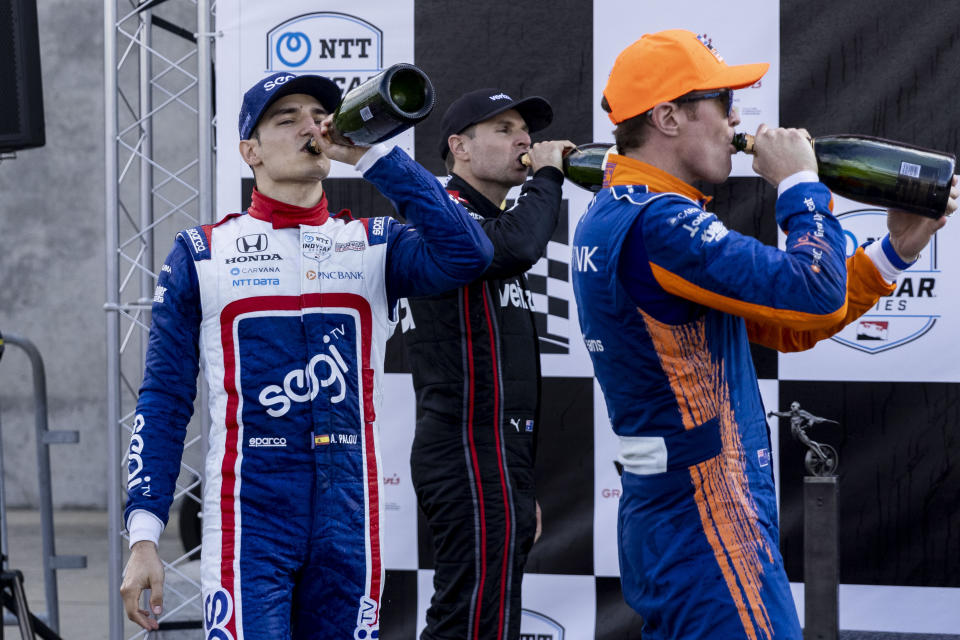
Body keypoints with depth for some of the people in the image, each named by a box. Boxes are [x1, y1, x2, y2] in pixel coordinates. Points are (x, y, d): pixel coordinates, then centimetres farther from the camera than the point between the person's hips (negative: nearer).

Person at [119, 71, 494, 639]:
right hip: (249, 523, -2)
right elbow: (164, 401, 4)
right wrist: (143, 536, -4)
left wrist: (371, 153, -10)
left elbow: (468, 253, -12)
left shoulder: (375, 247, 9)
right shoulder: (201, 254, 6)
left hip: (350, 523, 2)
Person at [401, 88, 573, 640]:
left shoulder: (490, 223, 25)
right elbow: (518, 248, -32)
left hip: (498, 466, 11)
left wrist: (524, 492, 26)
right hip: (474, 463, -11)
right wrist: (547, 175, -14)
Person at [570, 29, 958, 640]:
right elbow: (815, 293, -24)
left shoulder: (613, 217, 16)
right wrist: (801, 184, -7)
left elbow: (786, 326, 17)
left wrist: (894, 250, 11)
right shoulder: (656, 224, -18)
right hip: (709, 521, -11)